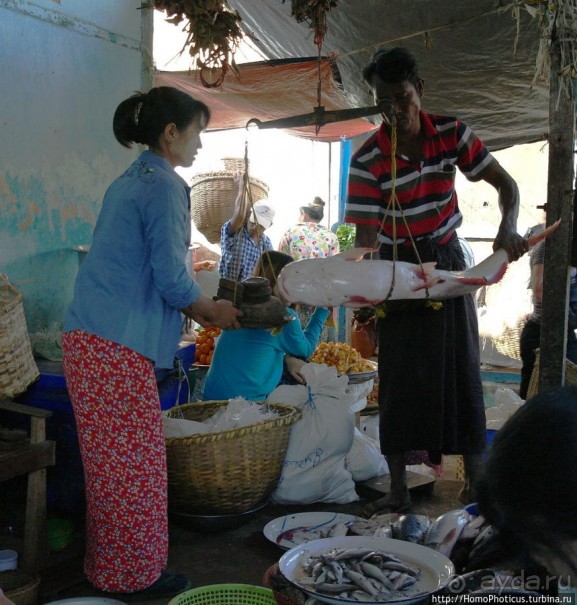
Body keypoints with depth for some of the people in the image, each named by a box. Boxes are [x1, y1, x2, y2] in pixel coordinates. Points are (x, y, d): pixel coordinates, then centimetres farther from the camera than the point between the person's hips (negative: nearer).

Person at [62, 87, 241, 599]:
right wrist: (212, 310, 4)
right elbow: (171, 278, -14)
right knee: (135, 461, 1)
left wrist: (195, 308, 20)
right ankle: (134, 575, 14)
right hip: (118, 343, -10)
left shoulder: (130, 181, 19)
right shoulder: (166, 186, -10)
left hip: (89, 336, 10)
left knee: (111, 461, 17)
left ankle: (106, 566, 29)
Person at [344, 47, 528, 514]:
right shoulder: (368, 159, -15)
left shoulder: (451, 134, -8)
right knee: (399, 374, -1)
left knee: (461, 366, 3)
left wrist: (508, 228, -22)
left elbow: (506, 184, -2)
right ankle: (398, 488, 8)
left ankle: (474, 478, 15)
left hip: (446, 260, 2)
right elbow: (365, 236, -18)